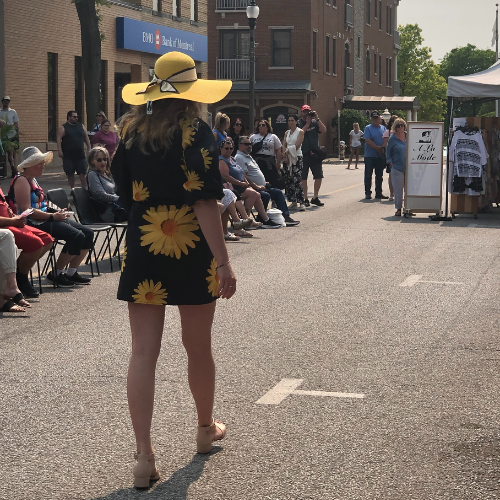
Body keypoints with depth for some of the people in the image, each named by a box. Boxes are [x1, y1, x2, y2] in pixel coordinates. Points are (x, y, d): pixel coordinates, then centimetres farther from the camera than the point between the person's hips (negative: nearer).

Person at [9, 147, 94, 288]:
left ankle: (71, 273, 5)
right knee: (76, 236, -24)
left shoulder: (33, 180, 21)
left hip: (45, 218, 10)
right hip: (34, 223, -10)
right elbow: (26, 210, -21)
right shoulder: (22, 181, -11)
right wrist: (52, 216, -21)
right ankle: (56, 274, -11)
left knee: (88, 234, 1)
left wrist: (57, 213, 8)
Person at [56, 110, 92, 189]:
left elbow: (86, 137, 18)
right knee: (70, 174, 4)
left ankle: (84, 189, 2)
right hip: (68, 155, -3)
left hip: (80, 154, 3)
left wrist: (89, 147, 10)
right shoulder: (63, 128, -2)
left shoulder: (80, 126, 12)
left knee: (83, 173, -2)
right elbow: (59, 139, -9)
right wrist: (60, 151, -18)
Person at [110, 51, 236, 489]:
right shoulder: (196, 133, -11)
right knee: (198, 346, 15)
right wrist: (223, 261, -17)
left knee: (144, 352, 1)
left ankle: (144, 454, -4)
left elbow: (125, 190, 12)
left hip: (143, 251, 3)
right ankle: (207, 428, 36)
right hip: (192, 253, -3)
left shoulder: (133, 131, 2)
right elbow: (205, 203, -18)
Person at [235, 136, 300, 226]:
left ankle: (285, 216, -2)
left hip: (261, 187, 11)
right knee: (265, 195, -32)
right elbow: (243, 176, -20)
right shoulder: (239, 158, -10)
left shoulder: (248, 156, 24)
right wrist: (256, 186, -20)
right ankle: (262, 220, -20)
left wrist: (264, 183, 16)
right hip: (252, 189, -11)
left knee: (278, 192, 4)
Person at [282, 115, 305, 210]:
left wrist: (287, 151, -9)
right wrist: (285, 155, -6)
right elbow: (284, 145, 9)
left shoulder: (300, 132, -1)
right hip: (288, 158, 6)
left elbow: (297, 146, -11)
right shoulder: (287, 133, 16)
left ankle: (301, 203, -18)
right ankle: (293, 201, 11)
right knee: (289, 180, 4)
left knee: (297, 180, -15)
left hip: (297, 157, -6)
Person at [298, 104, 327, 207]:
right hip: (303, 154, -3)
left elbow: (324, 131, -4)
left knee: (319, 176, 4)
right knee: (303, 178, 2)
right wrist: (307, 124, -14)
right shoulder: (298, 123, 1)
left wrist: (317, 119, -11)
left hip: (315, 153, 3)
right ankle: (305, 199, 11)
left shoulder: (315, 122, 9)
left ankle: (315, 197, 17)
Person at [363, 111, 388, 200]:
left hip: (381, 156, 4)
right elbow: (367, 140, -12)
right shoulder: (368, 128, -2)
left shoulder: (383, 128, 11)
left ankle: (378, 193, 16)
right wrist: (377, 148, -16)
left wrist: (382, 147, -16)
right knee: (368, 175, -1)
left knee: (379, 176, 9)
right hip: (370, 155, -4)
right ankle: (367, 193, 4)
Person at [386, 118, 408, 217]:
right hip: (397, 168, -3)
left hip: (408, 167, 3)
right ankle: (398, 208, 10)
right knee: (398, 190, -1)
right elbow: (388, 153, 5)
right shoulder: (392, 139, 0)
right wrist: (391, 163, -3)